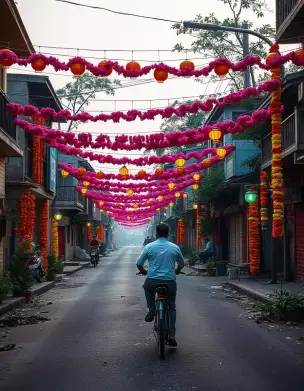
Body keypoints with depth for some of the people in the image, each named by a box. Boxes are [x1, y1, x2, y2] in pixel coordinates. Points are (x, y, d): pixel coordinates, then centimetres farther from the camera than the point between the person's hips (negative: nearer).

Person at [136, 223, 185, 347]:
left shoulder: (149, 247, 0)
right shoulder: (175, 247, 4)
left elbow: (139, 264, 4)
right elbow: (181, 264, 18)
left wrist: (145, 272, 24)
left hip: (152, 281, -1)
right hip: (170, 282, 1)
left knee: (147, 287, 35)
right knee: (171, 308, 19)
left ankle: (151, 310, 21)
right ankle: (171, 335, 10)